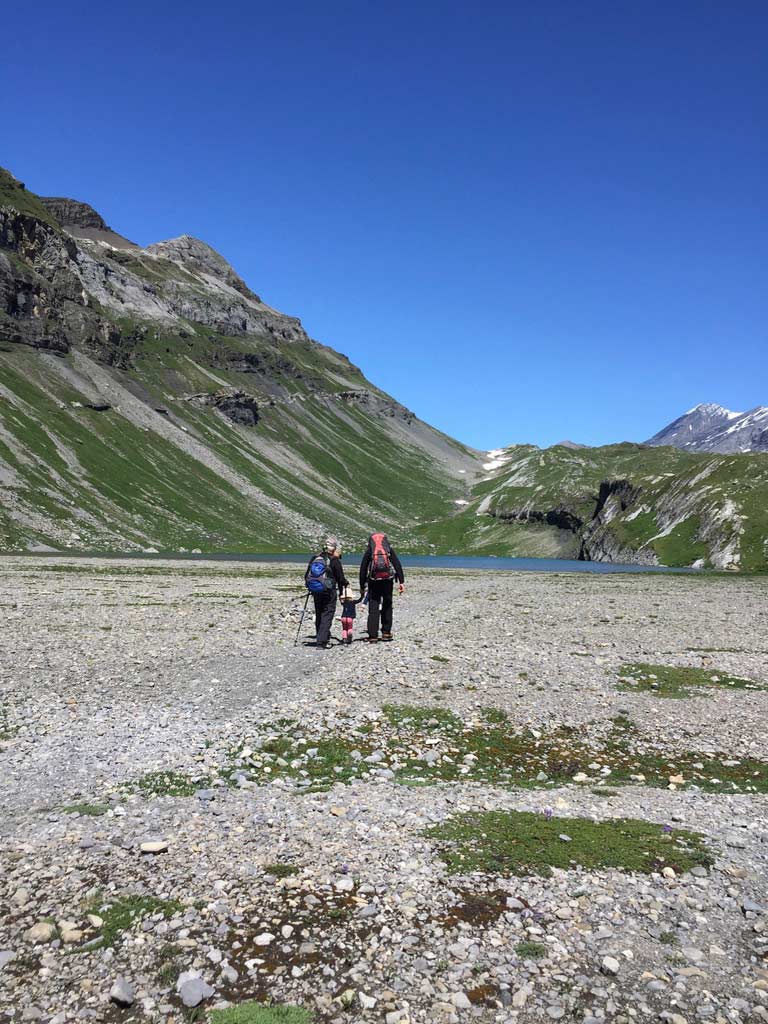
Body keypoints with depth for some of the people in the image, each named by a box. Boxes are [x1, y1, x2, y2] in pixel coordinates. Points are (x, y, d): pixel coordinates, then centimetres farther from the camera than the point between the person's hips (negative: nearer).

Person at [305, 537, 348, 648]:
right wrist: (346, 583, 13)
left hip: (315, 592, 5)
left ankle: (320, 636, 28)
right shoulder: (334, 561, -12)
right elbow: (340, 578, -8)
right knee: (327, 615, -1)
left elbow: (306, 576, 9)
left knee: (319, 614, 18)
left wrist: (310, 587, 23)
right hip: (329, 592, -5)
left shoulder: (314, 558, 4)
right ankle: (321, 641, -9)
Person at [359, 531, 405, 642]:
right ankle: (386, 632, 16)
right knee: (387, 606, 16)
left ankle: (373, 635, -4)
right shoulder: (390, 550, 9)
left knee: (373, 608, 1)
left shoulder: (369, 551, 8)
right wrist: (401, 581, 1)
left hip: (374, 582, -1)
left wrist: (362, 586, 13)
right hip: (388, 581, 1)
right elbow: (398, 566, 2)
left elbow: (363, 569, 7)